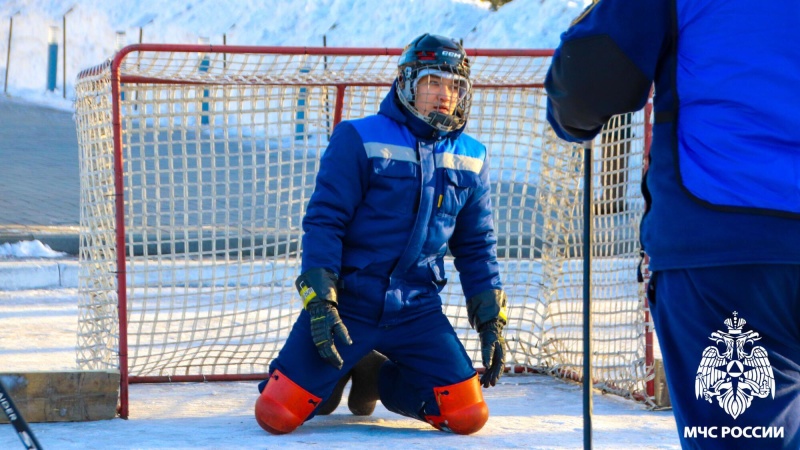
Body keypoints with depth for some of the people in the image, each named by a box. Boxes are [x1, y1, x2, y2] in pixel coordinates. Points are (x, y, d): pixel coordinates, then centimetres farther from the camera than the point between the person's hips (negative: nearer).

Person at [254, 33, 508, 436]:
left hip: (417, 311, 4)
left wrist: (491, 322, 8)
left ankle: (380, 381, 19)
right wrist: (319, 302, -19)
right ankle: (336, 377, 24)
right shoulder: (358, 140, -11)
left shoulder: (470, 160, 6)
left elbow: (476, 246, 14)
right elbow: (322, 221, -11)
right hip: (346, 303, -4)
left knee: (468, 415, -10)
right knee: (277, 414, -12)